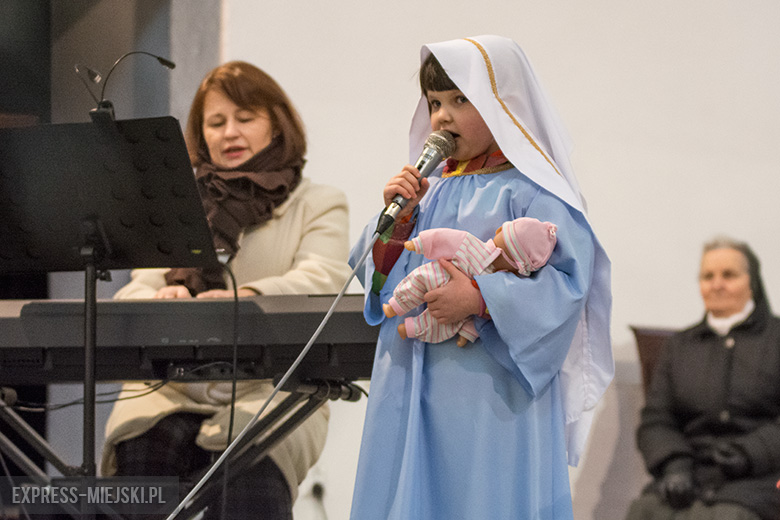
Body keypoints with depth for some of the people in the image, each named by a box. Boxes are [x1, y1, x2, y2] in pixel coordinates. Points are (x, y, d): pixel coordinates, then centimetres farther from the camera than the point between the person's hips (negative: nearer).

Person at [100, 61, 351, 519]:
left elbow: (321, 282, -8)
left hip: (269, 395, -3)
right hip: (171, 391, 3)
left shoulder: (319, 205, 13)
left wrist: (246, 298, -30)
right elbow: (136, 289, 8)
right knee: (142, 447, -29)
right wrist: (159, 298, -19)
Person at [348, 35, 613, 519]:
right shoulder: (431, 187, 13)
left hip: (490, 396, -7)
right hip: (410, 391, 7)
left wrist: (481, 299, -25)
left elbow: (568, 280, -18)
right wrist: (397, 219, -2)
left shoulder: (529, 193, -8)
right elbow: (381, 277, 16)